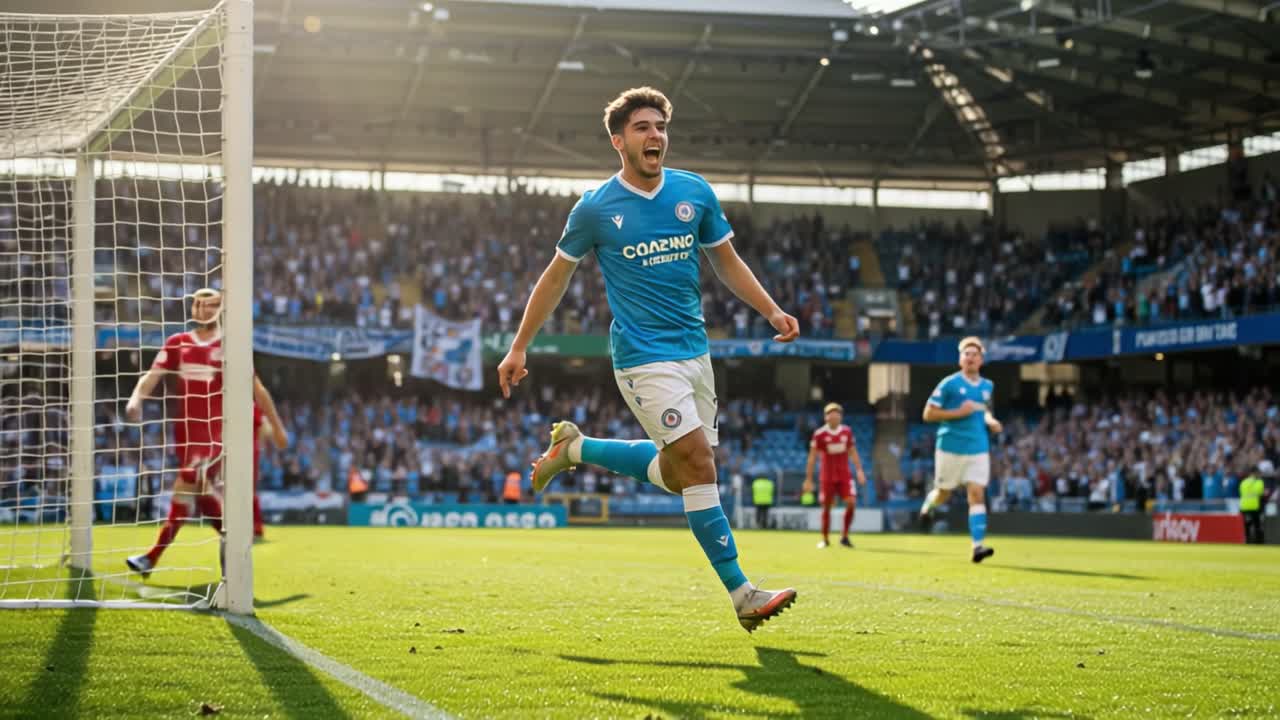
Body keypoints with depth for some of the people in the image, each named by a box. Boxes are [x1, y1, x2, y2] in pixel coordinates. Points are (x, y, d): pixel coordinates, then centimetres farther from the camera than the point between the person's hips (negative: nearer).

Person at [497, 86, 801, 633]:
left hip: (693, 350, 6)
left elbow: (726, 261, 17)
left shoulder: (695, 193, 4)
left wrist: (771, 311, 3)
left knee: (677, 474, 12)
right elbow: (557, 277, 6)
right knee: (698, 465, -15)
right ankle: (741, 594, -11)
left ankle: (574, 449, 33)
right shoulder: (596, 208, -6)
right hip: (644, 357, -6)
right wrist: (518, 348, 9)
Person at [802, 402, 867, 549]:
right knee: (826, 507, 2)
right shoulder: (819, 434, -7)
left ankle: (845, 536, 3)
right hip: (828, 476, -2)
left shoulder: (847, 432, 2)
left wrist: (859, 470, 3)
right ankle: (825, 539, 17)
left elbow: (853, 453, 12)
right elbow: (812, 458, -4)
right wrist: (808, 479, -5)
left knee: (851, 503, -11)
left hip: (845, 475, 2)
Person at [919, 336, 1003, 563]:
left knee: (977, 494, -10)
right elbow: (928, 414, -8)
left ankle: (978, 545, -14)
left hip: (978, 449, 3)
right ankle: (928, 504, 47)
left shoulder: (987, 386, 10)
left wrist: (990, 421, 7)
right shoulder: (949, 384, -7)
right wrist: (958, 413, -18)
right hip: (951, 448, -3)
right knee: (944, 494, 10)